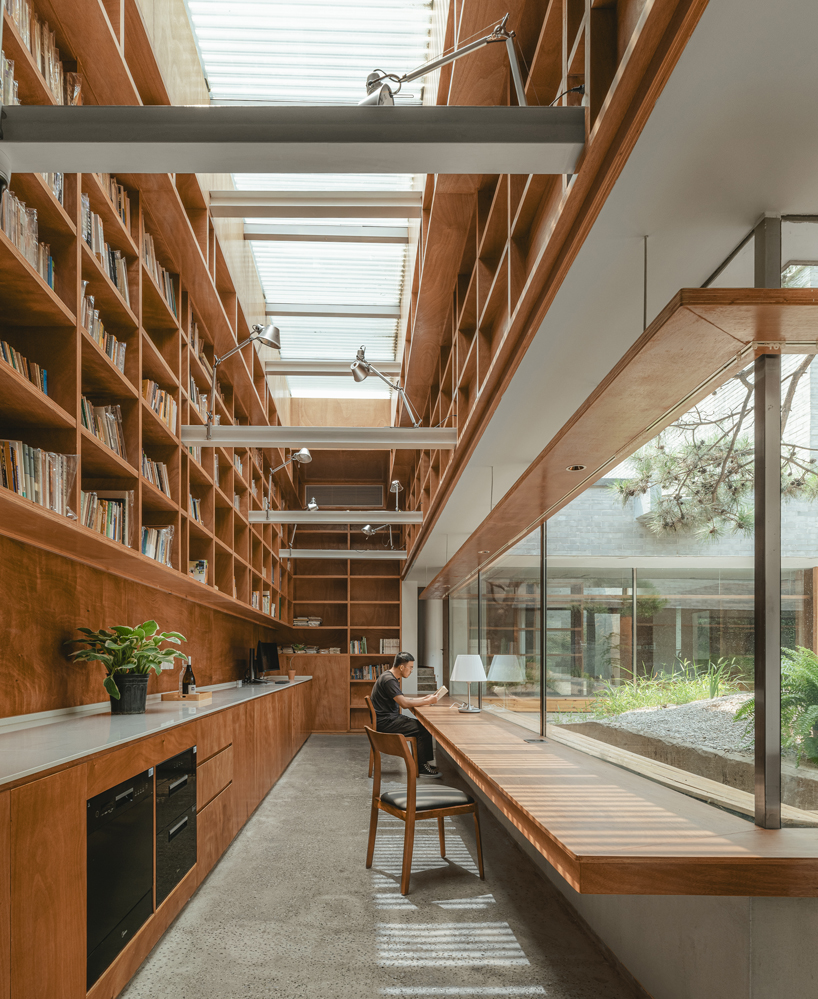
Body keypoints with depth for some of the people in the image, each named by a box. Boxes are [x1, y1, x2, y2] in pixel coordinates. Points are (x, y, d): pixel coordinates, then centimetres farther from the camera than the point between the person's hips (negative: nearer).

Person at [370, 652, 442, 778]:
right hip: (385, 721, -11)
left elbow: (402, 699, 21)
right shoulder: (388, 680, -20)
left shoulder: (392, 678, 14)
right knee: (423, 729, -15)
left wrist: (424, 698, 10)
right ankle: (422, 769, -8)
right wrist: (427, 702, -15)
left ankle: (428, 761, 10)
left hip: (390, 718, 11)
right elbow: (404, 703, -24)